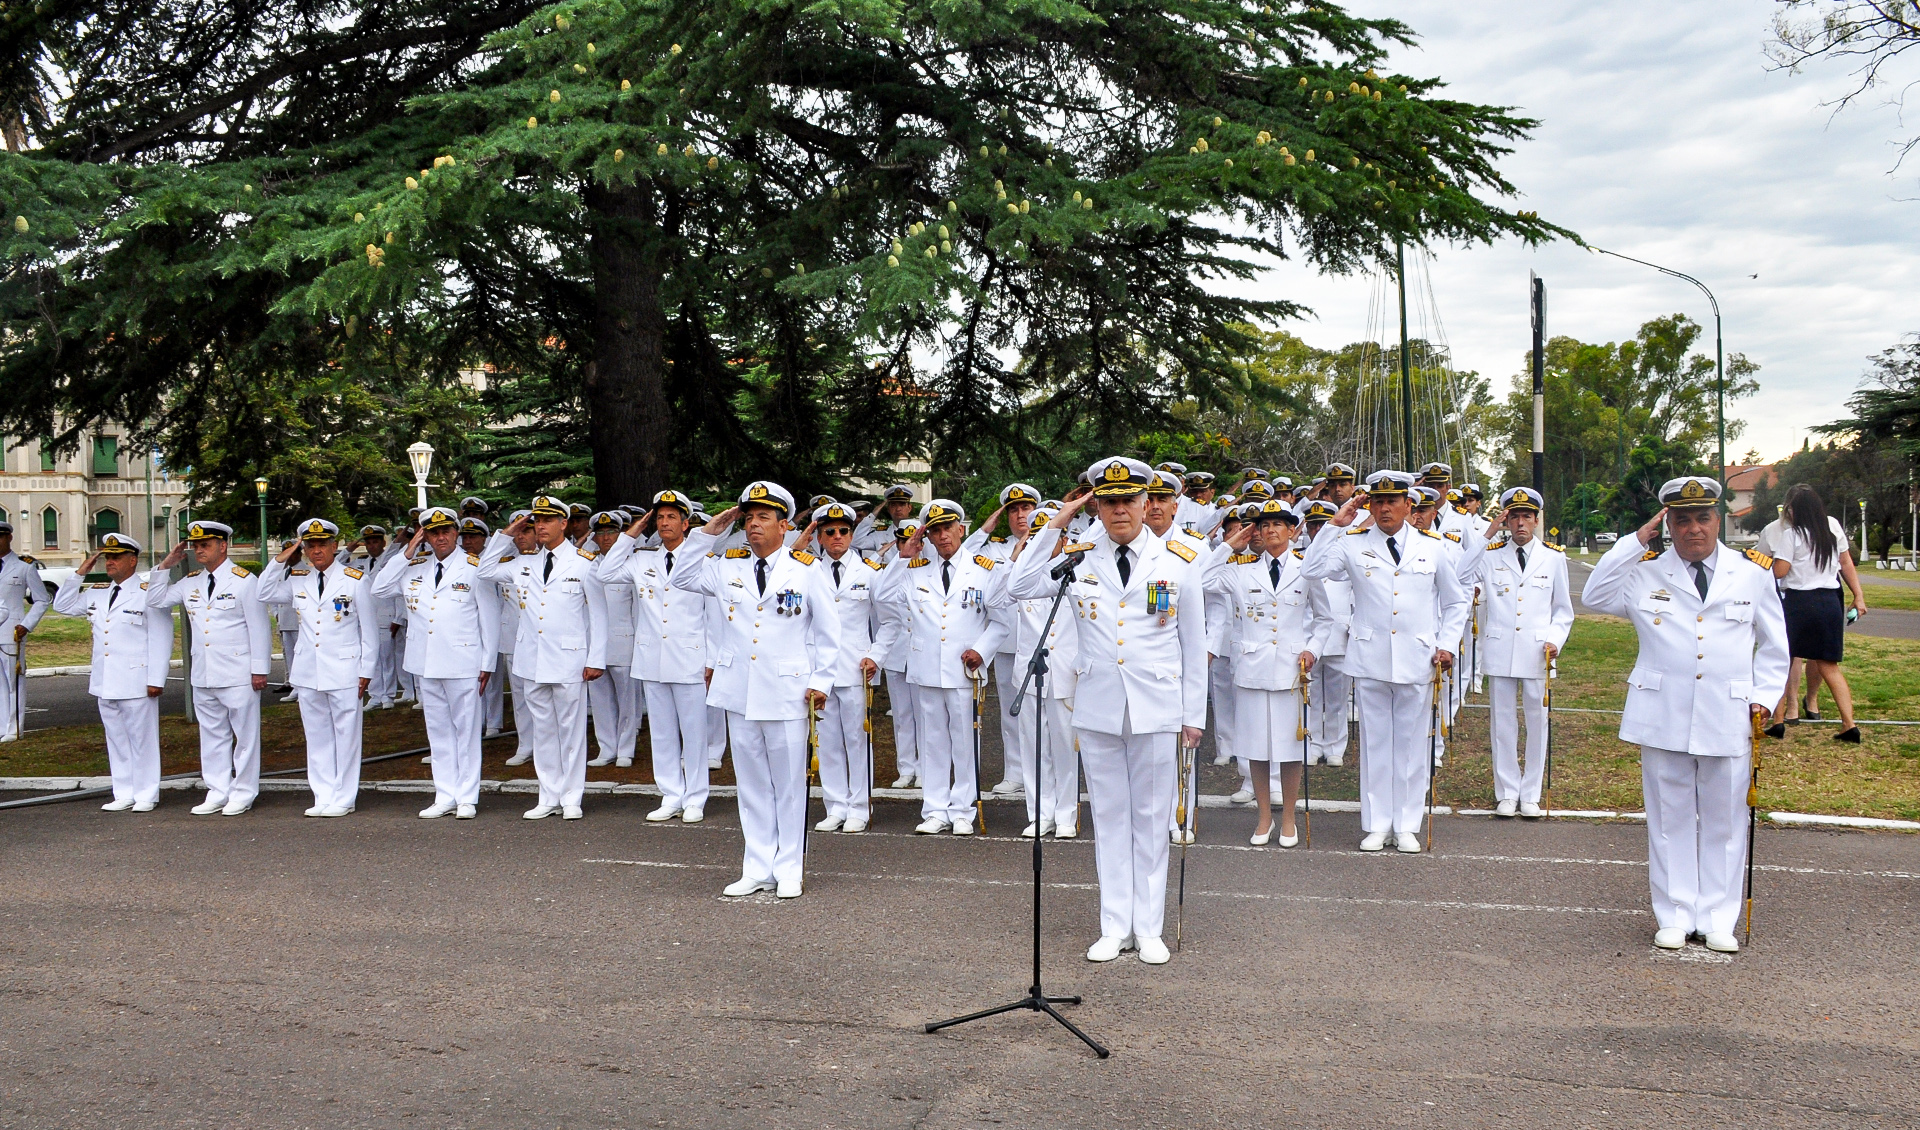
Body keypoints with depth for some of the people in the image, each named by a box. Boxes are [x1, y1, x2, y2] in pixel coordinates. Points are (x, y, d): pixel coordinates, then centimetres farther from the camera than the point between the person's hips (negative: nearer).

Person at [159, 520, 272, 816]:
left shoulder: (244, 580, -5)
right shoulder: (190, 582, 12)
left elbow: (259, 628, -7)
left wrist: (260, 669, -10)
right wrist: (165, 566, 5)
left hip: (238, 676, -6)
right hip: (203, 677, 6)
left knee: (244, 734, 1)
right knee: (212, 735, 11)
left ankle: (243, 794, 9)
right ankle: (217, 793, 19)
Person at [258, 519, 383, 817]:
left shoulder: (356, 580, -2)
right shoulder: (296, 580, 9)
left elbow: (370, 630, -1)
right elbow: (261, 594, 15)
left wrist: (366, 671, -4)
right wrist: (280, 560, 6)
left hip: (344, 671, -4)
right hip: (308, 672, 4)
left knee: (345, 735, 0)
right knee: (316, 736, 9)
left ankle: (344, 799, 8)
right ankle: (323, 797, 16)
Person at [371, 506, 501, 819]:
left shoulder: (474, 567, -2)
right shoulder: (413, 566, 10)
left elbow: (489, 617, -1)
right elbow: (379, 590, 3)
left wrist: (487, 663, -4)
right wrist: (407, 552, -2)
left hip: (462, 662, -5)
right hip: (425, 664, 5)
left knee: (466, 729, 1)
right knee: (438, 731, 11)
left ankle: (467, 798, 7)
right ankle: (445, 797, 18)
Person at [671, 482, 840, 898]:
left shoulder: (805, 570, -1)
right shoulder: (727, 566, 7)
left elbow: (828, 630, 4)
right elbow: (680, 580, 14)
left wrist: (821, 680, -2)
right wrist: (706, 534, 6)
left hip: (786, 693, -3)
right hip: (739, 692, 3)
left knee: (789, 783, 3)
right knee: (752, 784, 10)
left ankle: (789, 870, 14)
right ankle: (758, 869, 19)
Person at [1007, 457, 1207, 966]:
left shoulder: (1178, 562, 1)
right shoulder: (1077, 559, 3)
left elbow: (1194, 645, 4)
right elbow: (1018, 587, -9)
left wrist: (1194, 715, 3)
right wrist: (1055, 525, -8)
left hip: (1155, 710, -1)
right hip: (1097, 709, 1)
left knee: (1151, 818, 7)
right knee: (1109, 818, 9)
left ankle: (1148, 929, 18)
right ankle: (1115, 927, 19)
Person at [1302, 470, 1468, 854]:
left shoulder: (1433, 546, 7)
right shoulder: (1353, 543, 2)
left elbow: (1455, 602, 15)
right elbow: (1313, 570, -13)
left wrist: (1446, 645, 3)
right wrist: (1334, 524, -11)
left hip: (1418, 661, 1)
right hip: (1370, 660, -1)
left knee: (1413, 743, 6)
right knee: (1375, 742, 6)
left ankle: (1407, 826, 18)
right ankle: (1376, 825, 16)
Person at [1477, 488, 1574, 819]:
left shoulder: (1554, 558, 7)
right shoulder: (1490, 555, 5)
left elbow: (1563, 609, 11)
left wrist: (1555, 640, -7)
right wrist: (1487, 533, -13)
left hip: (1537, 652, 0)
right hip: (1499, 651, 0)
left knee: (1537, 722, 5)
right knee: (1503, 722, 5)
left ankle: (1531, 795, 16)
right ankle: (1506, 793, 16)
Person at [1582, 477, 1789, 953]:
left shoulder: (1753, 573, 7)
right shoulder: (1645, 573, 5)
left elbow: (1774, 645, 14)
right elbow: (1594, 597, -9)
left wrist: (1764, 697, 2)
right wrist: (1636, 541, -9)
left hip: (1729, 721, 1)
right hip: (1663, 721, 0)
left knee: (1724, 822, 7)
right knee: (1670, 820, 7)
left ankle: (1718, 921, 18)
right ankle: (1675, 917, 17)